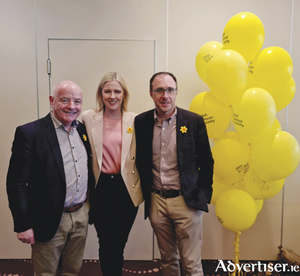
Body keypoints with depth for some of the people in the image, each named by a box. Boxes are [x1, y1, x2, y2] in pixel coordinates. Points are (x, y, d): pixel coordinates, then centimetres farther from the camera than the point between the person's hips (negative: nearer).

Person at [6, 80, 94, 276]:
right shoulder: (29, 133, -14)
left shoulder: (83, 130, 4)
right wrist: (23, 225, -11)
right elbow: (16, 183, -12)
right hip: (50, 221, -5)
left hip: (81, 216, 5)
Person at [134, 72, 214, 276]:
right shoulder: (141, 122, 0)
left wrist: (204, 194, -1)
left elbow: (207, 161, 1)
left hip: (187, 201, -2)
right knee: (167, 259, 20)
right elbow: (139, 160, 9)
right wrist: (145, 192, 6)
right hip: (156, 201, 3)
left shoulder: (194, 121, -6)